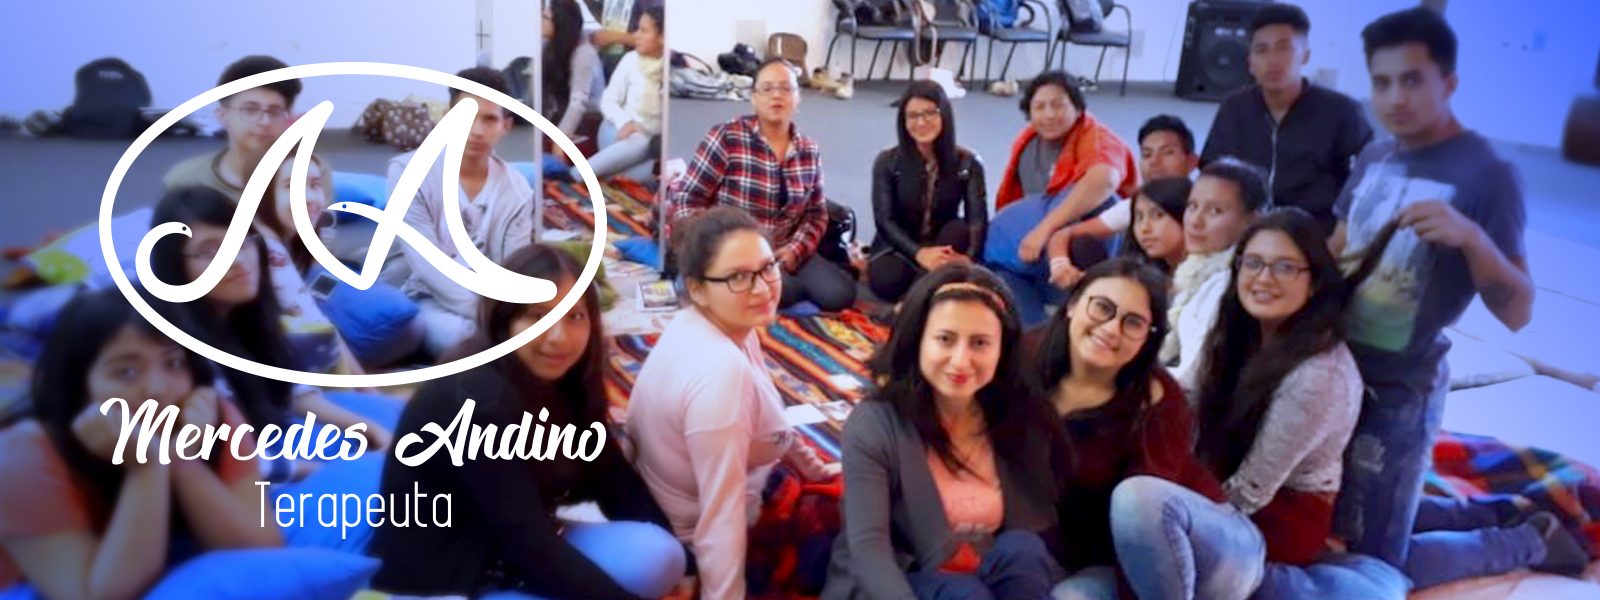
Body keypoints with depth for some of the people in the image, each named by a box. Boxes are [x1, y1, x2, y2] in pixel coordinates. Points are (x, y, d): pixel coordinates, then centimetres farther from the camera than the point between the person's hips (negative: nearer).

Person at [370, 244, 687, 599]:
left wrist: (677, 567, -15)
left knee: (656, 556, -15)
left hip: (511, 553, 8)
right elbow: (531, 547, -28)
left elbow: (619, 486, -5)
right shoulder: (477, 399, -26)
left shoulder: (566, 382, -1)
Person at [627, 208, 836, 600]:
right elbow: (721, 516, -33)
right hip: (693, 540, -9)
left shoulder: (718, 324, -6)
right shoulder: (722, 373, -35)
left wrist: (812, 468, 18)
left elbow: (766, 419, 11)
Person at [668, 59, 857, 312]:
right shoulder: (727, 138, -10)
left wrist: (795, 250, -8)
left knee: (840, 294, -15)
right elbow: (686, 199, -10)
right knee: (781, 291, -33)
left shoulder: (809, 152, 6)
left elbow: (817, 214, 11)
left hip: (783, 252, 5)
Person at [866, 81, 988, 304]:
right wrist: (919, 253, -32)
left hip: (943, 245, 1)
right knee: (887, 282, -35)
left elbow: (977, 219, -17)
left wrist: (968, 256, -39)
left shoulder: (967, 163, -7)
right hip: (899, 246, -1)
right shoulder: (887, 161, -8)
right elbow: (884, 220, -14)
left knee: (958, 229, -33)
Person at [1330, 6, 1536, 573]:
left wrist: (1471, 236, -30)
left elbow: (1517, 313, -16)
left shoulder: (1486, 173, -14)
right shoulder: (1373, 157, 4)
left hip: (1397, 392, -6)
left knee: (1368, 559, 2)